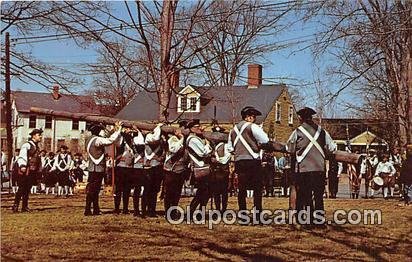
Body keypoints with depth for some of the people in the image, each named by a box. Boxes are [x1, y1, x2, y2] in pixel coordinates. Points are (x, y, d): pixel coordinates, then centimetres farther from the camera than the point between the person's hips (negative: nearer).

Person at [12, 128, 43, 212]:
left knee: (27, 189, 11)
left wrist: (38, 169, 24)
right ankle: (15, 206, -1)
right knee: (21, 189, -7)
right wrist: (22, 166, -32)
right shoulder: (26, 145, -8)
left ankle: (25, 207, 15)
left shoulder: (37, 147, 18)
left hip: (33, 171, 8)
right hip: (25, 171, -8)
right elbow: (21, 157, -19)